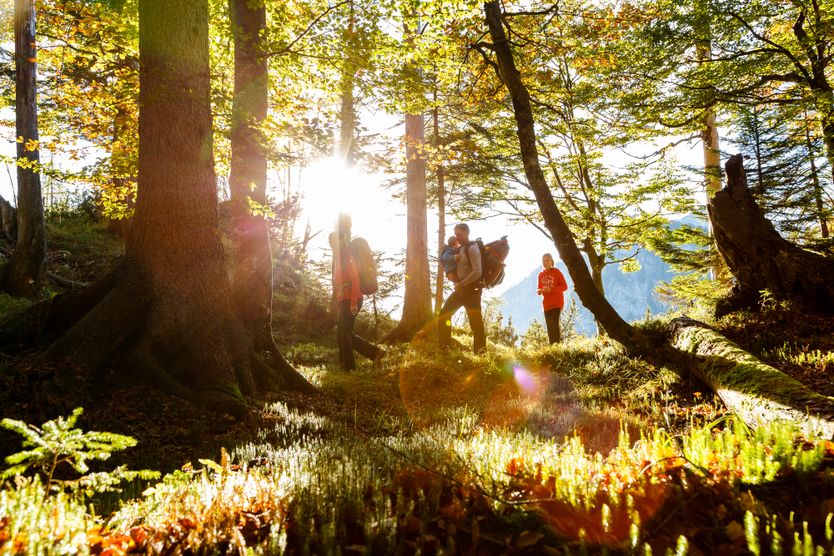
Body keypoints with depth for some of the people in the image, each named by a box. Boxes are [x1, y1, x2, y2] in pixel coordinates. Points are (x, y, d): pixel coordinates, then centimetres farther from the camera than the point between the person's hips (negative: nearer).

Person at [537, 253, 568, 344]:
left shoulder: (556, 272, -3)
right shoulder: (541, 274, 10)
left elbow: (564, 286, -6)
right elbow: (540, 288, 18)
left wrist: (551, 289, -18)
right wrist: (540, 291, -7)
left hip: (557, 303, -5)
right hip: (546, 304, 5)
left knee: (555, 324, -16)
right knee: (549, 326, 4)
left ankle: (558, 343, -13)